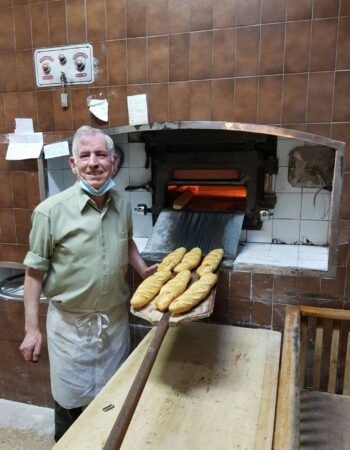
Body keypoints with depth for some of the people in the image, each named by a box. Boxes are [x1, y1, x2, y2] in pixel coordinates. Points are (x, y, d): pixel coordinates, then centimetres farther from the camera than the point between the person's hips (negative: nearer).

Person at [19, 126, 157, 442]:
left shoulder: (123, 205, -4)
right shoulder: (51, 211, -18)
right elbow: (35, 271, -11)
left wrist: (144, 270, 0)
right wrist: (32, 328, -8)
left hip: (116, 319, 4)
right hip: (71, 323, -4)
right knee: (72, 404, 15)